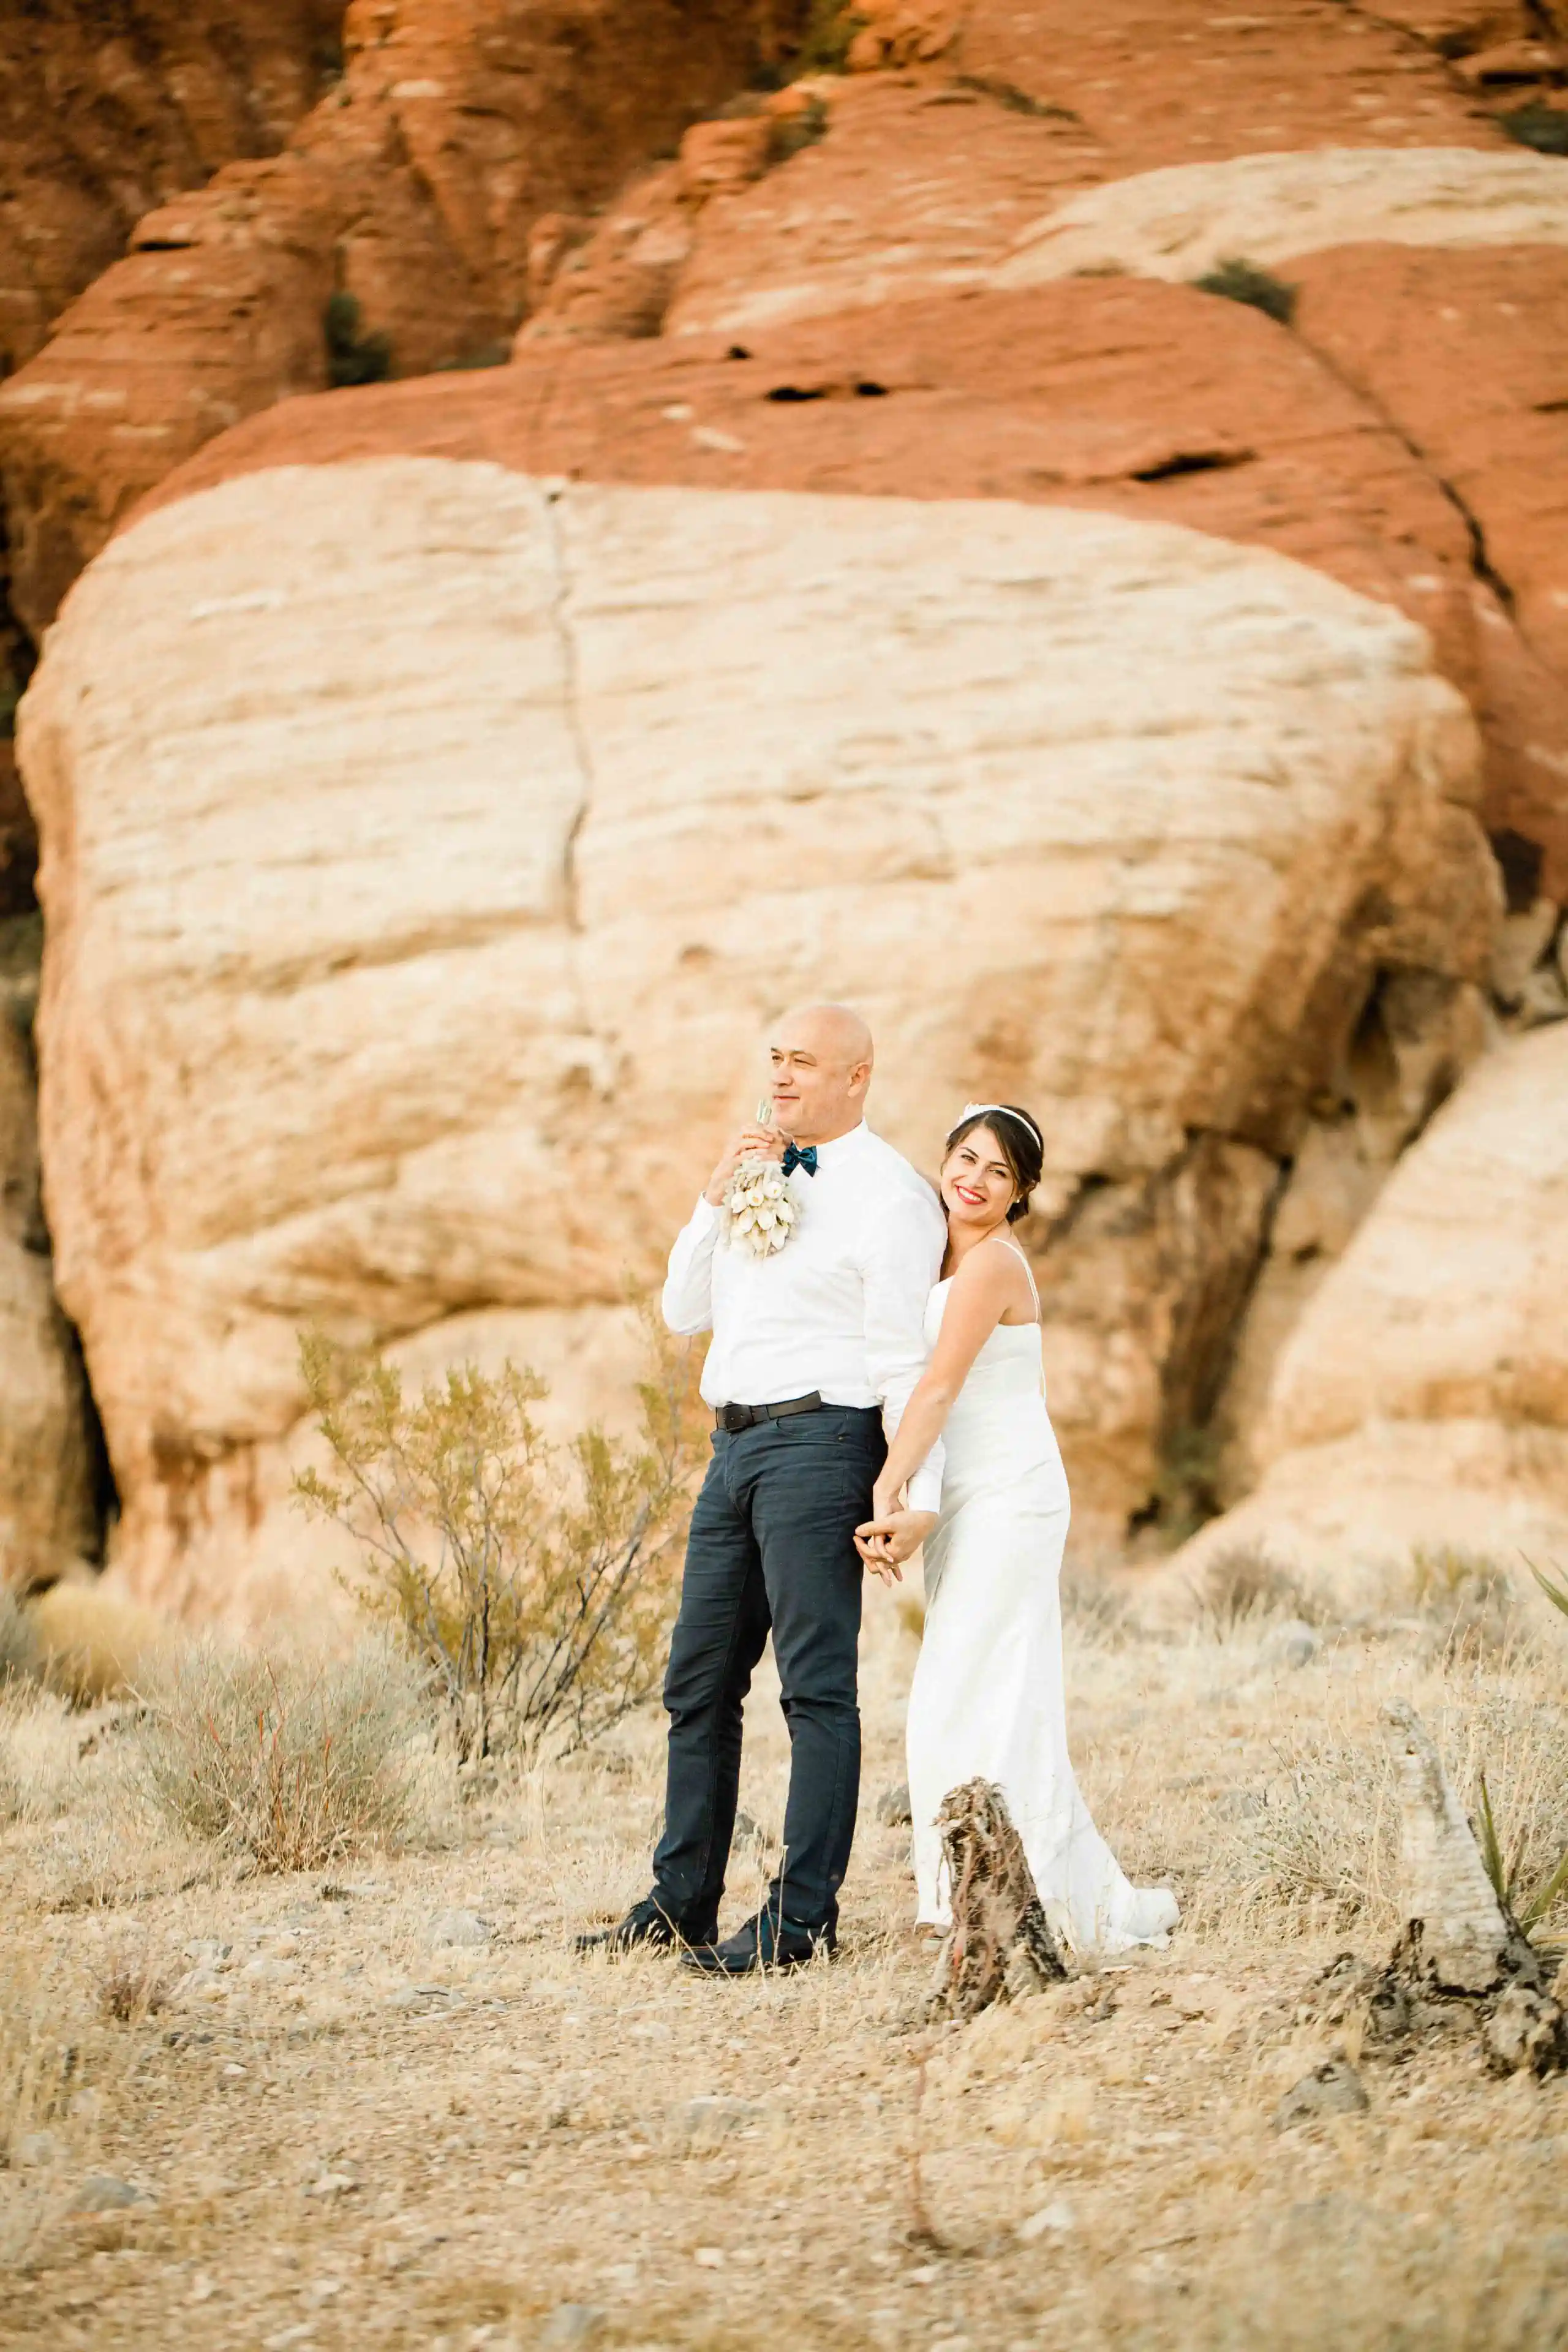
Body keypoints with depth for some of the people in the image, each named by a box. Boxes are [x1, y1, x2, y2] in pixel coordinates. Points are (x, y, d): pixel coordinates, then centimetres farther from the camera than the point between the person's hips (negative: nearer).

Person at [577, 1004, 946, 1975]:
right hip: (736, 1446, 9)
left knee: (817, 1684, -6)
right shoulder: (765, 1179, 19)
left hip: (818, 1440, -9)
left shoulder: (889, 1195, -6)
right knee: (700, 1681, 11)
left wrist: (916, 1501, -16)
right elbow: (684, 1310, 16)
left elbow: (904, 1361, -11)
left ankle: (803, 1915, -4)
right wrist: (717, 1198, 2)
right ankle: (682, 1900, 19)